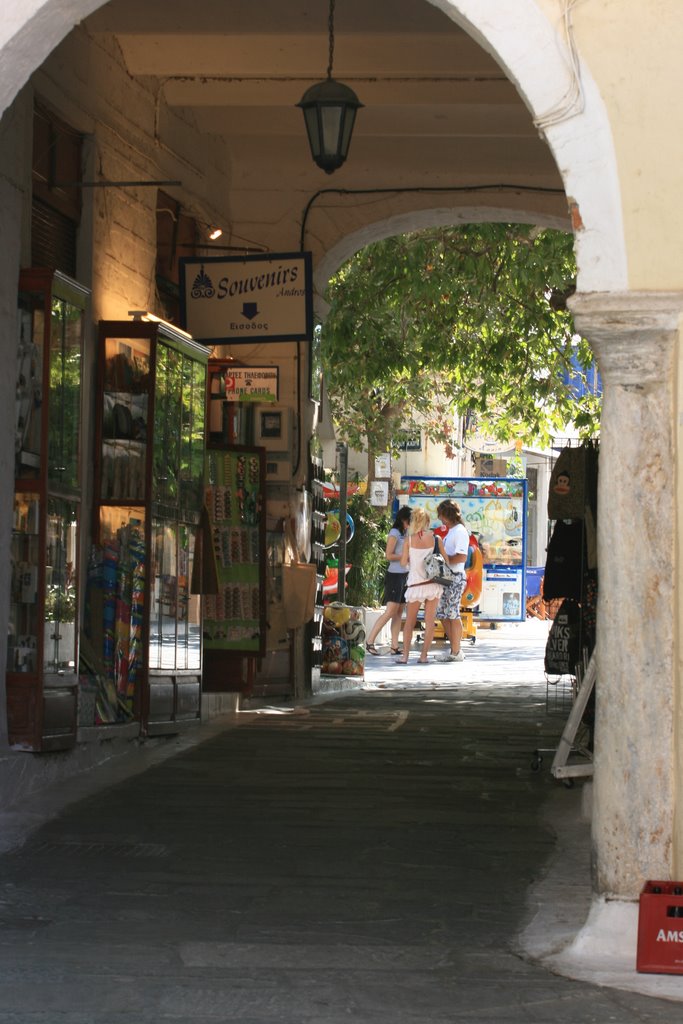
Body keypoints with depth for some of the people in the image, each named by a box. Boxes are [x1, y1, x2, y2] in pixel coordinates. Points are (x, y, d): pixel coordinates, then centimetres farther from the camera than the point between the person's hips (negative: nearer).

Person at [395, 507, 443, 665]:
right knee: (430, 621, 6)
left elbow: (403, 562, -6)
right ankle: (424, 655, 4)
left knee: (409, 621, 10)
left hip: (415, 585, -1)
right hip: (433, 583, 1)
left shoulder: (409, 539, -7)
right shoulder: (435, 539, -4)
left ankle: (405, 655, 3)